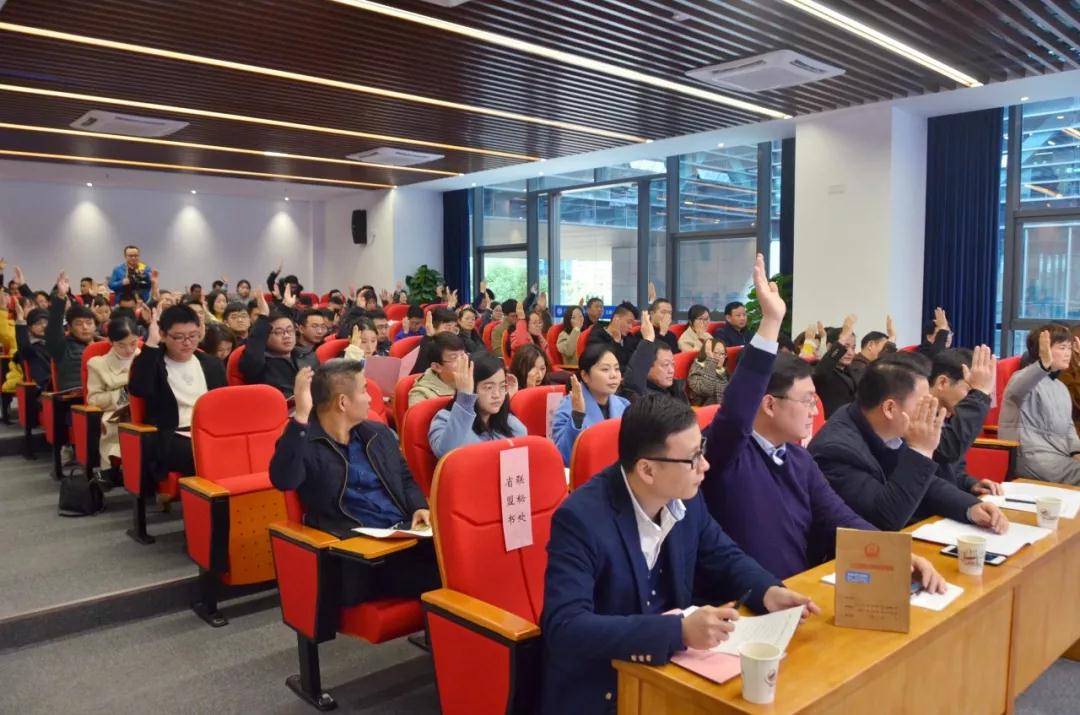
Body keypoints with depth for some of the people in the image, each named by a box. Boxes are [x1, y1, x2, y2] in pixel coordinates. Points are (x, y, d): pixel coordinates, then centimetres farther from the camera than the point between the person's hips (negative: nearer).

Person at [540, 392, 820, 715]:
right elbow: (566, 628, -31)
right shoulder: (580, 518, -25)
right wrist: (679, 631, -38)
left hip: (670, 665, 7)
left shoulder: (686, 497, -5)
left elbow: (725, 558, 10)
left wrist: (768, 591, -11)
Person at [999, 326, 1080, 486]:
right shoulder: (1027, 377, -7)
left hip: (1060, 453, 9)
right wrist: (1044, 364, -52)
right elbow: (1015, 392, -34)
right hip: (1032, 455, -9)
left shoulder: (1062, 388, 23)